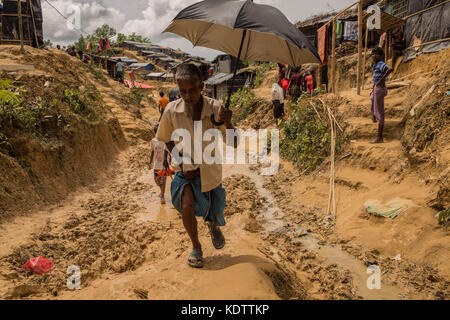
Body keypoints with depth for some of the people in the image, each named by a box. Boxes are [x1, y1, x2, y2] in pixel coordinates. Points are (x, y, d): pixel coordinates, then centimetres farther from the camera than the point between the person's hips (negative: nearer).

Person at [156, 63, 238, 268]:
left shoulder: (216, 108, -21)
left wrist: (228, 123, -40)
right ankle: (196, 247, 6)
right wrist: (181, 162, -11)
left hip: (210, 170, 1)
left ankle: (213, 225, 55)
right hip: (186, 170, 0)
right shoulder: (172, 110, -18)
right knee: (188, 206, -24)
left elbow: (233, 144, -20)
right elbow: (166, 139, 0)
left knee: (215, 214, 14)